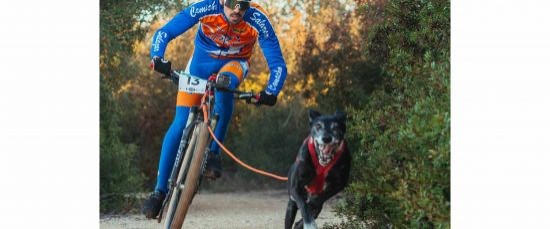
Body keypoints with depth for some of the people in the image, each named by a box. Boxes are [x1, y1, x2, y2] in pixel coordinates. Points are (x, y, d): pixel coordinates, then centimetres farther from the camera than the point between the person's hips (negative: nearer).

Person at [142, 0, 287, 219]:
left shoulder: (258, 20, -30)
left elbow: (277, 63, -25)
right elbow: (164, 33, -24)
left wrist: (271, 92, -42)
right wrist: (157, 58, -43)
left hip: (234, 63, -1)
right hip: (201, 61, 1)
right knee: (180, 123, -11)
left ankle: (213, 153, -24)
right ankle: (160, 190, -3)